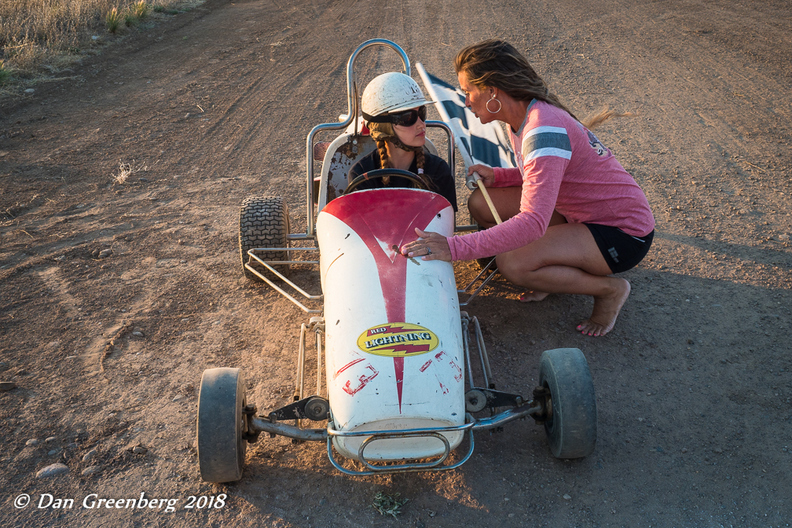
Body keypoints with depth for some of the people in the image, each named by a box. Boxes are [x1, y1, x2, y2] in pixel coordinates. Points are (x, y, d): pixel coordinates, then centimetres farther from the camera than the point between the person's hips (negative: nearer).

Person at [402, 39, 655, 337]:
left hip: (624, 233, -9)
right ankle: (563, 269, 9)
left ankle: (609, 288, -3)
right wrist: (497, 177, -4)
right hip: (580, 212, 9)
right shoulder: (521, 117, 1)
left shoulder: (544, 129, -29)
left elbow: (533, 222, -39)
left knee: (511, 263, -27)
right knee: (481, 203, -2)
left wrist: (455, 248, -43)